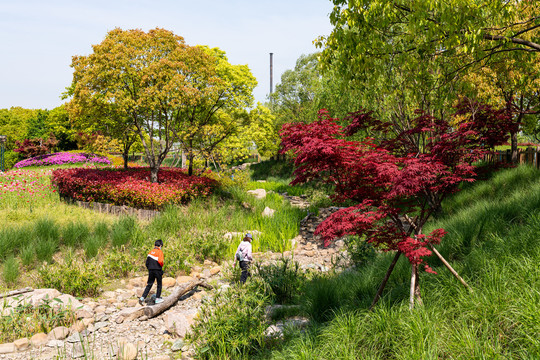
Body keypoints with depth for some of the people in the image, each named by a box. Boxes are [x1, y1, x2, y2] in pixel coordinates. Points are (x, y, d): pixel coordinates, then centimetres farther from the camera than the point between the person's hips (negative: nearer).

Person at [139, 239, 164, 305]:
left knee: (149, 284, 10)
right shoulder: (160, 252, -8)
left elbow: (147, 262, 12)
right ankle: (157, 299, 8)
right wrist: (162, 264, 0)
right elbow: (160, 261, -20)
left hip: (151, 270, 5)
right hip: (158, 270, -5)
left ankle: (142, 298, -1)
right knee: (159, 284, 8)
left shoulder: (150, 252, 11)